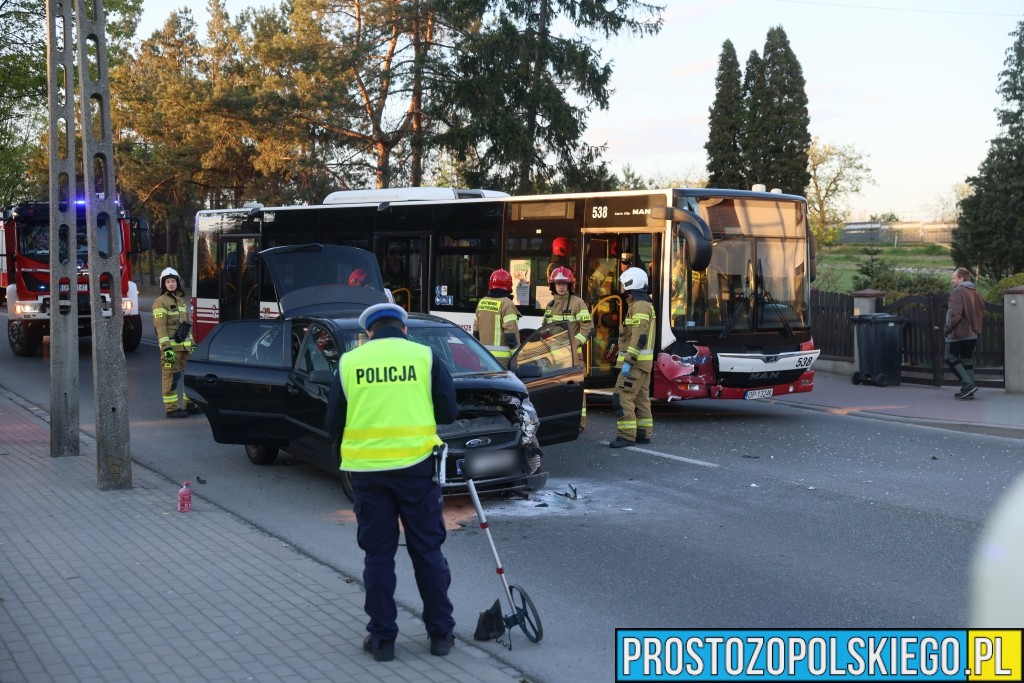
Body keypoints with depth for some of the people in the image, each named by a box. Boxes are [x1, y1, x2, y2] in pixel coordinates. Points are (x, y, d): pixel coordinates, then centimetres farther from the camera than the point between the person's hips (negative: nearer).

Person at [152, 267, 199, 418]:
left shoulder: (181, 300, 17)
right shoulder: (160, 302, -7)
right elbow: (160, 326, -14)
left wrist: (192, 343, 19)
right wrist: (166, 348, -21)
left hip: (185, 346, 8)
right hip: (171, 346, -8)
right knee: (171, 377, -5)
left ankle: (191, 404, 19)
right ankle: (171, 408, -1)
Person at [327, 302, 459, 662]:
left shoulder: (349, 361, 3)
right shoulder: (424, 356, 0)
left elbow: (333, 419, 8)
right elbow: (449, 412, 1)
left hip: (367, 468, 1)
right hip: (415, 465, -1)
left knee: (378, 554, 10)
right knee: (428, 550, 11)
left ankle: (382, 638, 14)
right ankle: (440, 633, 19)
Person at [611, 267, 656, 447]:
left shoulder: (640, 306, -15)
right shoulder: (645, 305, 18)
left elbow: (639, 337, -24)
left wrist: (628, 361, -25)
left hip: (635, 361, -11)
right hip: (643, 362, 11)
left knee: (622, 398, -11)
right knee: (641, 398, 12)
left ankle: (627, 435, -13)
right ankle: (644, 433, 16)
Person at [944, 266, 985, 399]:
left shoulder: (958, 292, -15)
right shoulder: (975, 292, 12)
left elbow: (955, 314, -23)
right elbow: (982, 311, 17)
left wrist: (948, 327, -13)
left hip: (958, 332, -8)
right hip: (973, 333, 8)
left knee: (950, 358, 2)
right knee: (967, 360, 13)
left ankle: (968, 384, -11)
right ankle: (968, 391, 12)